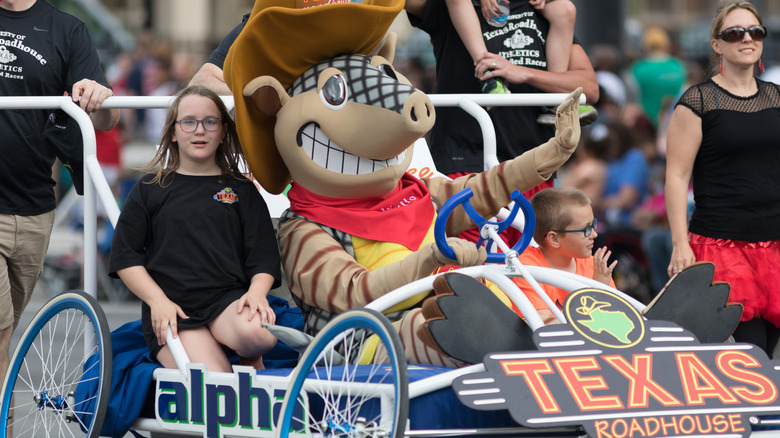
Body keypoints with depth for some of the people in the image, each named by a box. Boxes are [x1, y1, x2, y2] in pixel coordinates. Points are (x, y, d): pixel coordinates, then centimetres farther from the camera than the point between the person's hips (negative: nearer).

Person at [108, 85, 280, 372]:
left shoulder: (242, 190, 18)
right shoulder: (150, 190, 16)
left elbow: (264, 256, 11)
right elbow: (125, 256, 10)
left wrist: (256, 293, -11)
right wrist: (157, 300, -6)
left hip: (230, 298, 2)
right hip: (171, 307, -2)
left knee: (254, 332, -35)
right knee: (213, 384, -32)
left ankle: (252, 361, -3)